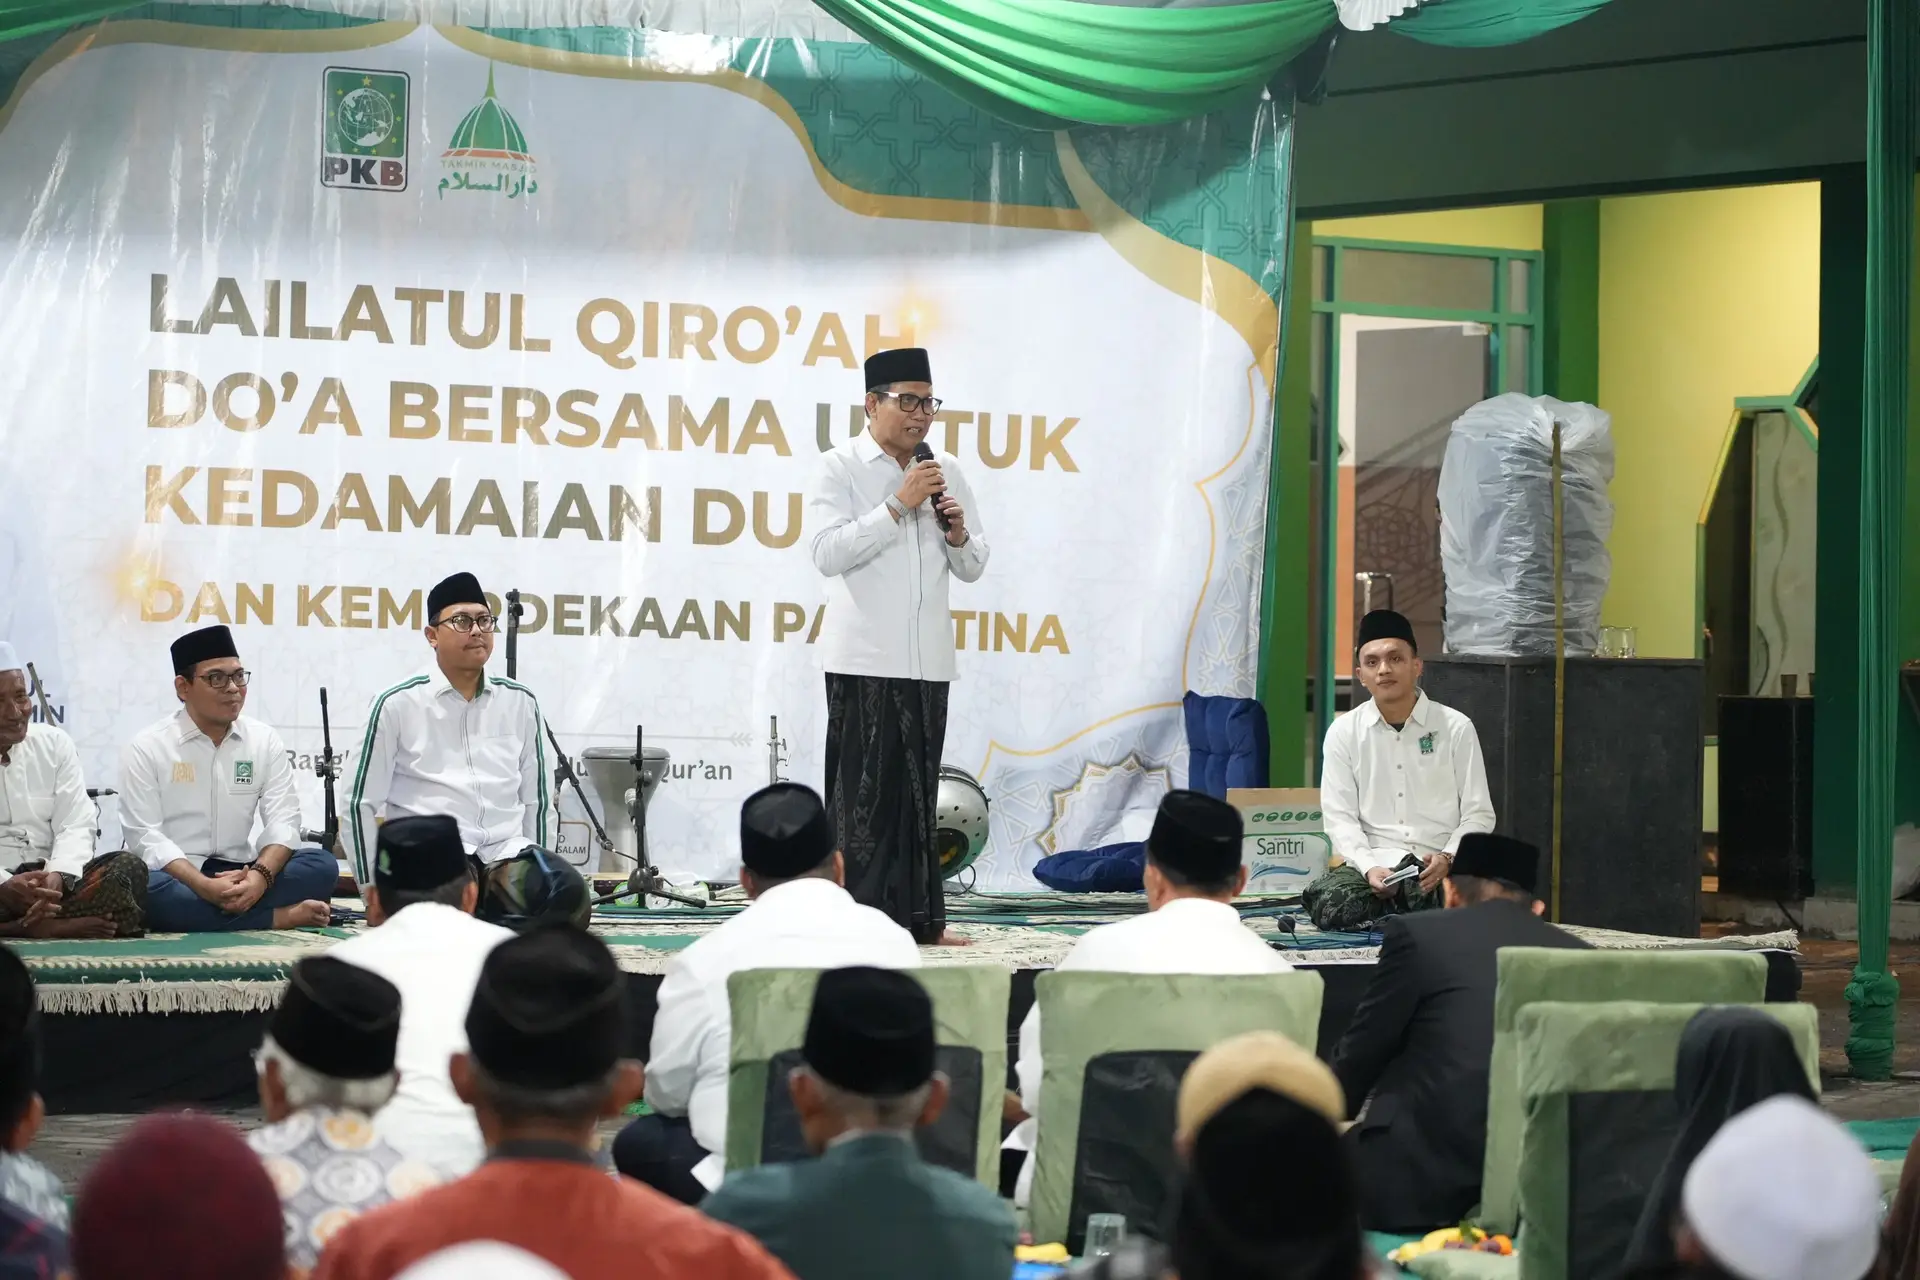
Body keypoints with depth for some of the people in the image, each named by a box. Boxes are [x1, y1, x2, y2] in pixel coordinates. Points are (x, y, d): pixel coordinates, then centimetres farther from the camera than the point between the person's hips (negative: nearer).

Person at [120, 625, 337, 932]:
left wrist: (261, 876, -23)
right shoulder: (147, 748, -3)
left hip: (238, 875, 3)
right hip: (176, 879, -3)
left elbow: (283, 820, -1)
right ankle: (280, 917, -29)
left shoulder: (265, 741, 8)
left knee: (322, 865, -17)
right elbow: (145, 836, -11)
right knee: (141, 887, -38)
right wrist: (204, 886, -27)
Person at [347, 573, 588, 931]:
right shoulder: (398, 704, 2)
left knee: (569, 896, -30)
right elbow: (362, 804, 4)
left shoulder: (520, 702, 13)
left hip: (507, 851, 3)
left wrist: (540, 876, 12)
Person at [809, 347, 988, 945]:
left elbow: (973, 569, 17)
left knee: (919, 790, 6)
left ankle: (919, 915, 10)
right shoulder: (840, 468, -1)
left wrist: (958, 536, -5)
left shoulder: (947, 472, 13)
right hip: (863, 659, -4)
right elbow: (827, 553, -13)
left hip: (927, 659, 4)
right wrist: (899, 505, -16)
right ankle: (861, 915, -2)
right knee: (862, 790, -5)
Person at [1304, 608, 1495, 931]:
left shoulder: (1456, 728, 3)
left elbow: (1478, 815, 3)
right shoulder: (1343, 733, 6)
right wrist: (1369, 867, -18)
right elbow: (1340, 817, 1)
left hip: (1439, 870, -1)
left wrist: (1447, 858, -17)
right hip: (1371, 864, 1)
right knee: (1330, 903, -32)